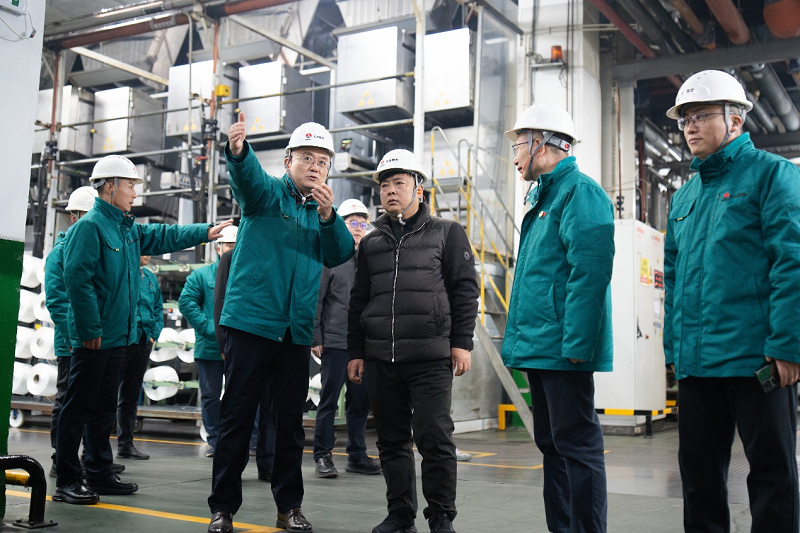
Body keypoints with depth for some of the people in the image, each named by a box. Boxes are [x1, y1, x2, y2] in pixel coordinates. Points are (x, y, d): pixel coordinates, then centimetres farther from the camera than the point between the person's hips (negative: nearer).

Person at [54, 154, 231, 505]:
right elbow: (77, 278, -19)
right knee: (79, 407, -2)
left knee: (104, 407, 14)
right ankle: (67, 481, 5)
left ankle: (100, 474, 23)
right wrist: (89, 330, -20)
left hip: (116, 336, 9)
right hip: (93, 338, -9)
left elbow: (164, 237, 27)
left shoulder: (128, 228, 15)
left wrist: (205, 232, 22)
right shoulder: (89, 226, -12)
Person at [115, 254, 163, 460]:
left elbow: (158, 309, 20)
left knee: (131, 397, 13)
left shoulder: (151, 277, 14)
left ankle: (126, 445, 20)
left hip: (143, 342, 7)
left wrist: (154, 334, 8)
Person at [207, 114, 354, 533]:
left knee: (290, 419, 10)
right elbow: (247, 175, -22)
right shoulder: (267, 193, 2)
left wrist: (327, 215, -19)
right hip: (251, 321, -4)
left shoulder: (322, 211, 15)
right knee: (237, 416, -1)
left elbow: (340, 254, -1)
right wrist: (238, 151, -45)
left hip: (296, 331, 5)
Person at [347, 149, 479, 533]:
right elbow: (358, 300, 19)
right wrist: (356, 352, 13)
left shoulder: (447, 233, 8)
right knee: (391, 440, 8)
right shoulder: (371, 243, 18)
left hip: (431, 357, -4)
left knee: (434, 438, -5)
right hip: (380, 358, 4)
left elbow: (465, 289, 3)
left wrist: (462, 342, -5)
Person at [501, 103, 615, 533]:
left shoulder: (580, 192, -11)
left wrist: (576, 343, -24)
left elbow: (590, 271, -20)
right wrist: (519, 336, 21)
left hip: (563, 350, -10)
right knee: (551, 443, 15)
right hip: (539, 348, 10)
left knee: (576, 444, -5)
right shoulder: (543, 197, 20)